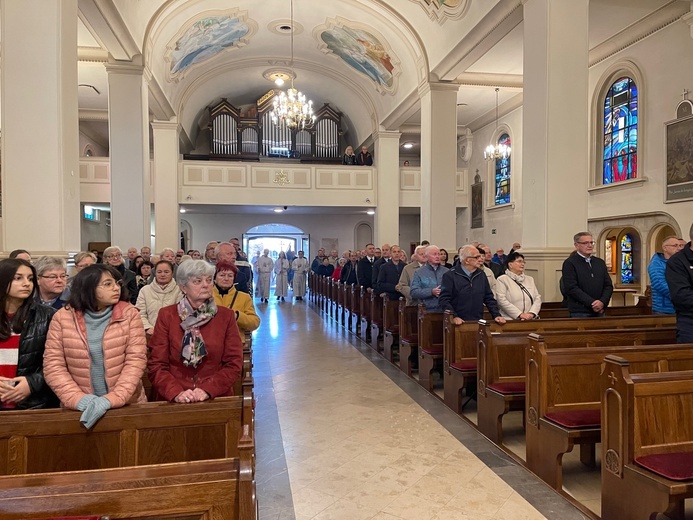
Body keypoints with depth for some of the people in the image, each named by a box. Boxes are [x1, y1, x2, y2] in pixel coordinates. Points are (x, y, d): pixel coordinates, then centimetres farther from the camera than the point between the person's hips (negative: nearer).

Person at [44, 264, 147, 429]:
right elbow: (53, 365, -3)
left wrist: (112, 399, -19)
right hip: (80, 409, 0)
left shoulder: (129, 314, -6)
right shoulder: (63, 317, -3)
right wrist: (79, 399, -15)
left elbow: (136, 360, -9)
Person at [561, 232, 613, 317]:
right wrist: (592, 303, -17)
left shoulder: (600, 263, 14)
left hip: (599, 311, 5)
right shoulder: (569, 263, -4)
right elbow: (571, 288, -13)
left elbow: (608, 285, 11)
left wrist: (603, 302, -8)